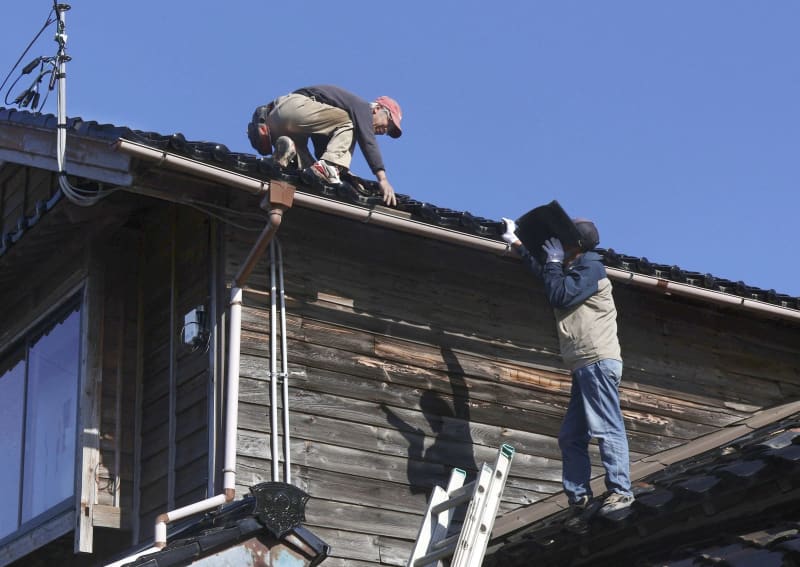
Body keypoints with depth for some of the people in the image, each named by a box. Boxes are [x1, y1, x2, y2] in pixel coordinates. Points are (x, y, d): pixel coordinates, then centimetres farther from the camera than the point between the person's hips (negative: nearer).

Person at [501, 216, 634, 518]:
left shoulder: (591, 268, -3)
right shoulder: (574, 271, 25)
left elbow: (560, 296, -14)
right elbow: (544, 272, 44)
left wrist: (555, 262, 0)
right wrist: (516, 243, 48)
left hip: (598, 362, -10)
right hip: (584, 367, 10)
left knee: (607, 429, -16)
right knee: (571, 436, 5)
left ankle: (620, 491, -20)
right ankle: (578, 496, 2)